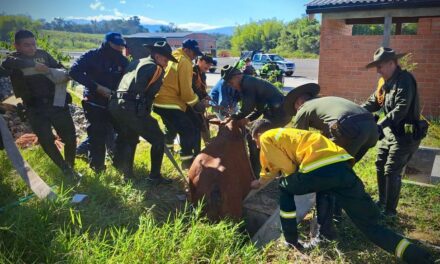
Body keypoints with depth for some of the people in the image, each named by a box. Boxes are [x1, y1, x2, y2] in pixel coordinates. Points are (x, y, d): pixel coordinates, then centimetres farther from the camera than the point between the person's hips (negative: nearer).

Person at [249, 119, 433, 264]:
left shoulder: (267, 137, 15)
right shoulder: (284, 133, 39)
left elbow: (288, 169, 6)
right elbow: (272, 167, 56)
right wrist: (260, 181, 72)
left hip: (319, 170, -8)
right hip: (342, 167, 8)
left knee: (285, 188, 23)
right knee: (370, 225, 13)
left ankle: (291, 240, 26)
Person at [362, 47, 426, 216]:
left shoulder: (405, 80, -20)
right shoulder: (385, 81, 8)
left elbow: (401, 109, -31)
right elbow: (373, 102, 9)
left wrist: (379, 125, -39)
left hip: (406, 134, -9)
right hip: (390, 131, 9)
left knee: (392, 172, -5)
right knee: (380, 165, 16)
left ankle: (390, 210, 11)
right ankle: (382, 202, 32)